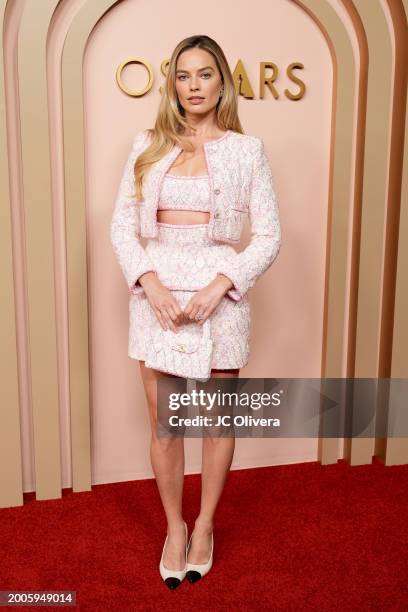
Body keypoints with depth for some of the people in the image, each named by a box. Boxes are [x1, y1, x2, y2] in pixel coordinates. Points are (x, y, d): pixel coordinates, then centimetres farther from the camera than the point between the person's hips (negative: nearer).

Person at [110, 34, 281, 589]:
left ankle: (204, 524, 34)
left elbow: (269, 236, -1)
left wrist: (219, 285, -15)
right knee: (164, 422, 9)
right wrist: (149, 282, -12)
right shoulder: (148, 145, 6)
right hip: (157, 291, 2)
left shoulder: (247, 149, 1)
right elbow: (122, 224, 4)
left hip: (220, 291, -1)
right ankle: (174, 527, 31)